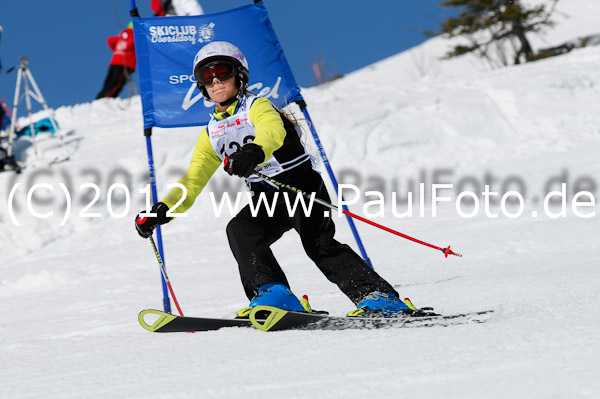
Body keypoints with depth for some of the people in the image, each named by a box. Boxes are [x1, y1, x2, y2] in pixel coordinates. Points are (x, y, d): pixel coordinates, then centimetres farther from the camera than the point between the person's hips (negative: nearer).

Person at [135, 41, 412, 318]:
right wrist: (161, 211, 0)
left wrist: (254, 152, -52)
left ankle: (382, 298, -26)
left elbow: (273, 131, -29)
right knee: (239, 230, -23)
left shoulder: (257, 107, -5)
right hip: (266, 200, 6)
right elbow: (192, 181, 16)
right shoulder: (211, 134, 14)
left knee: (319, 244, -23)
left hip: (301, 184, -6)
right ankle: (273, 292, -30)